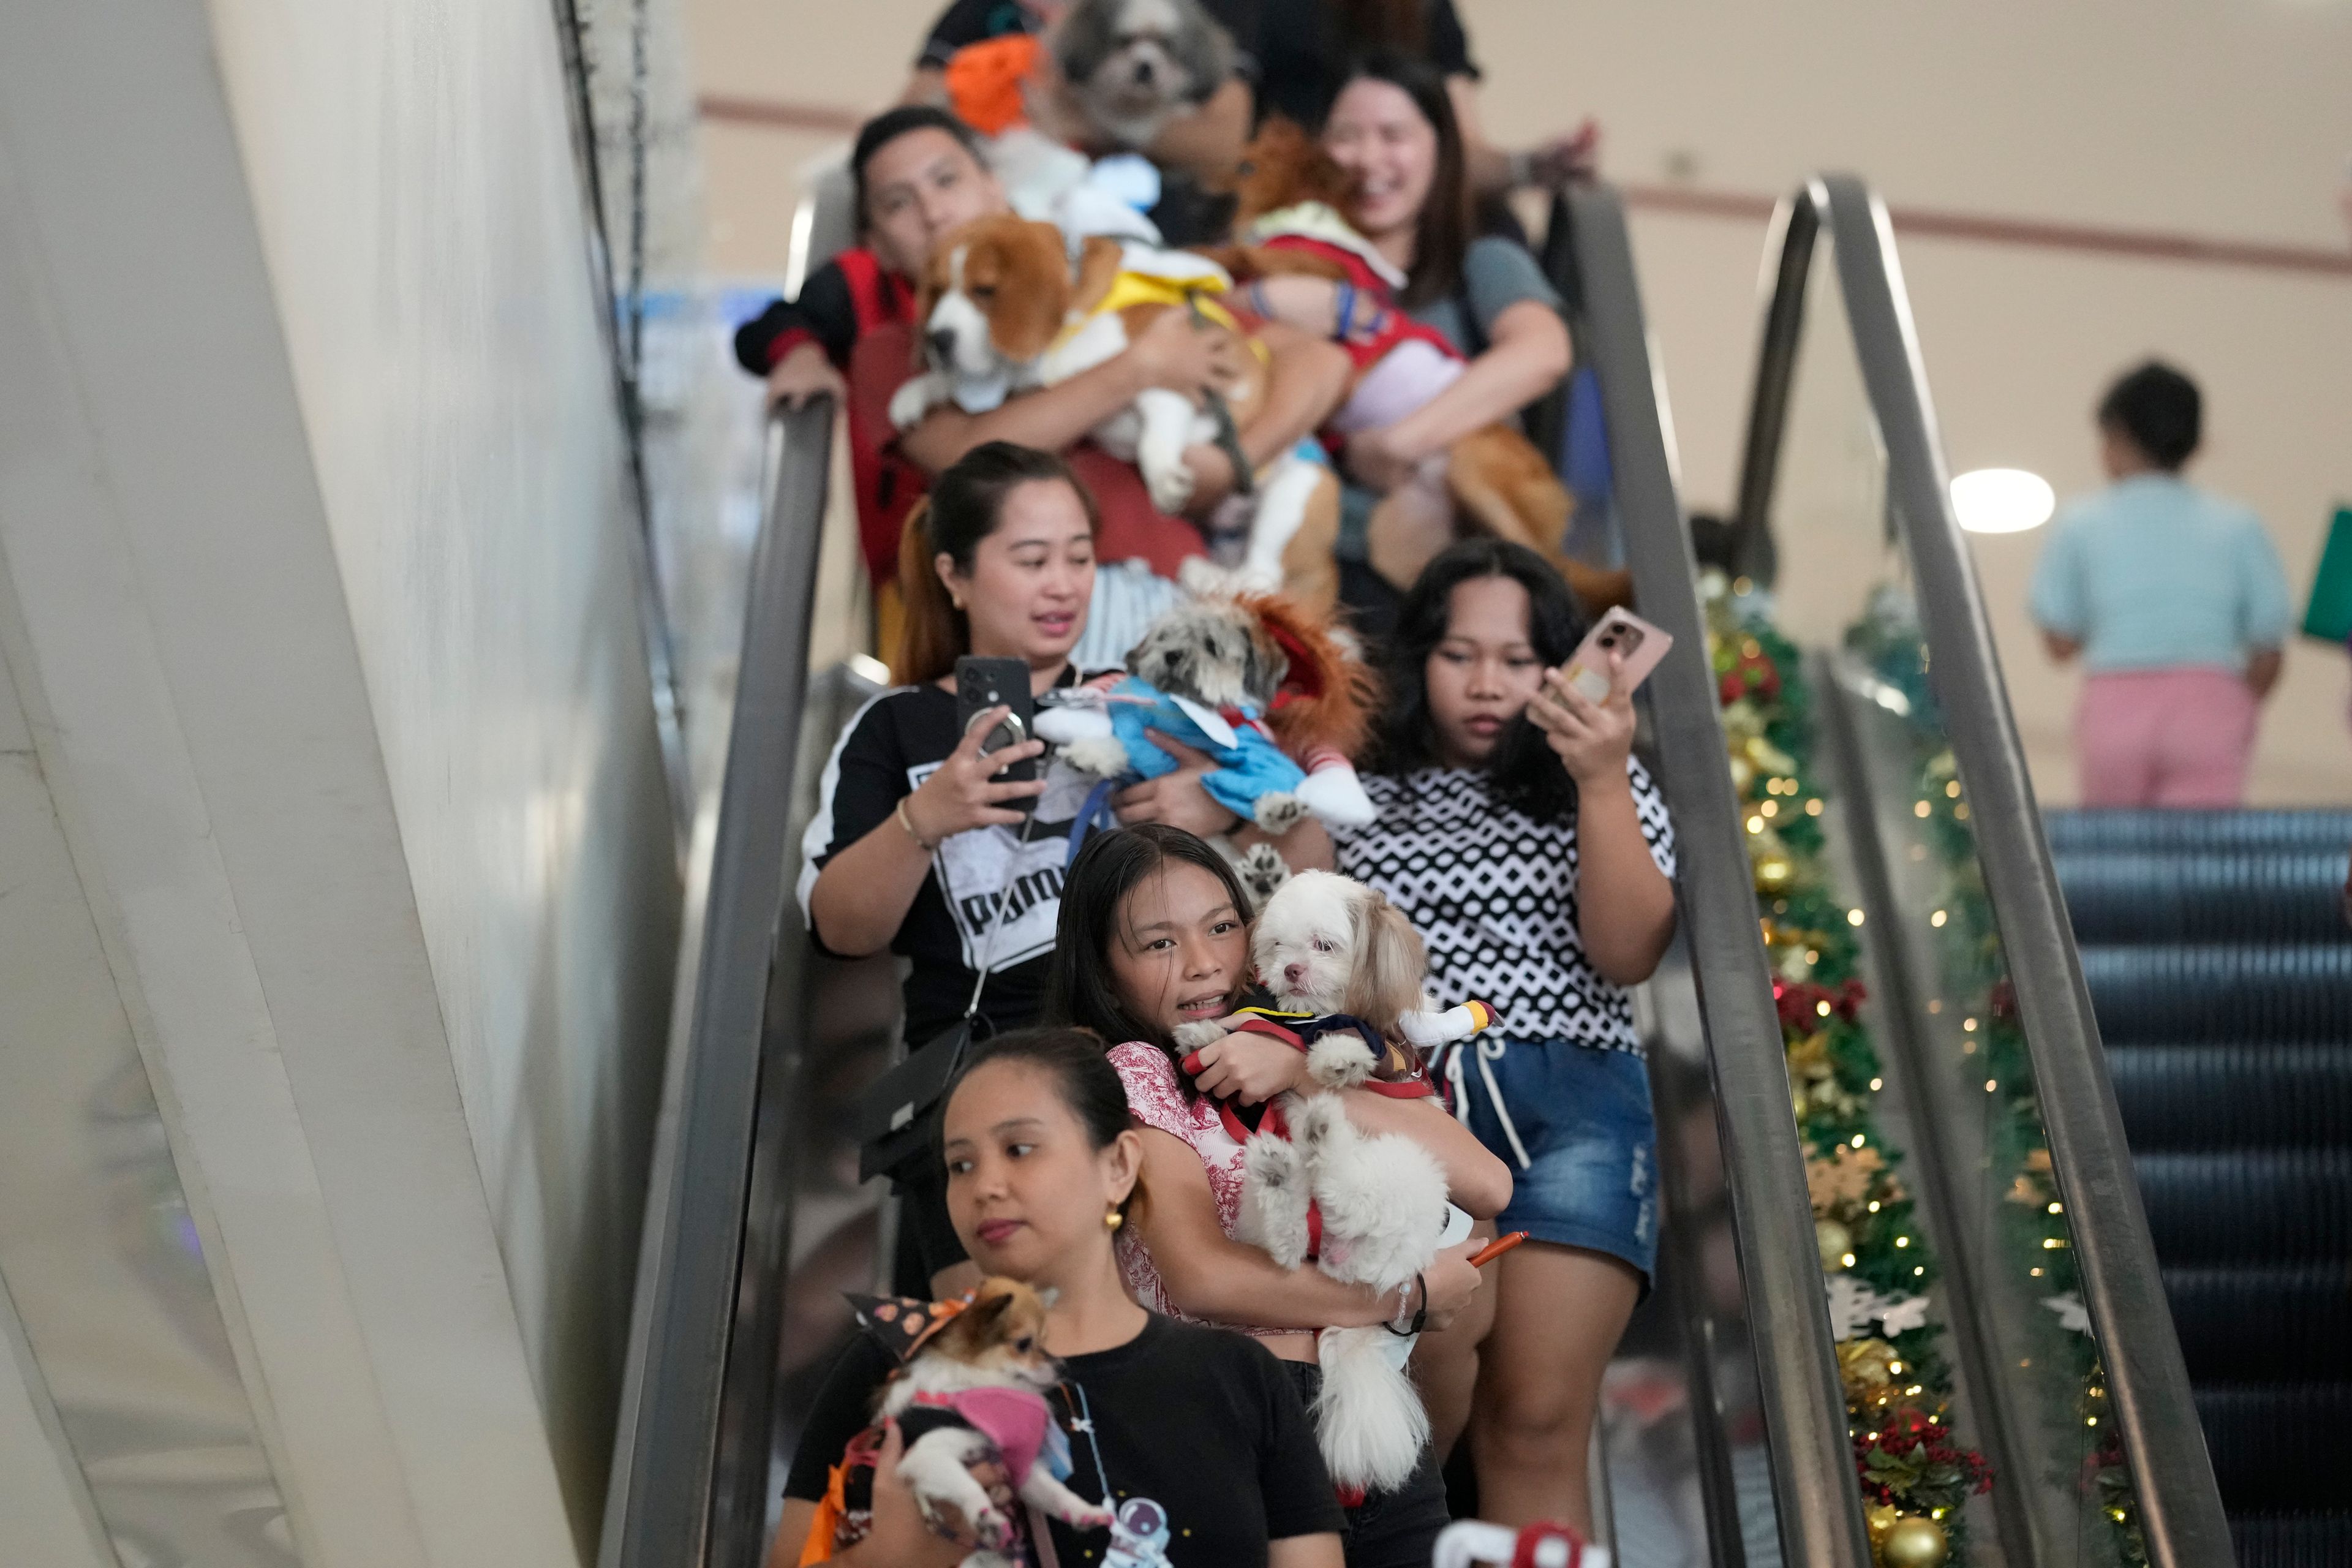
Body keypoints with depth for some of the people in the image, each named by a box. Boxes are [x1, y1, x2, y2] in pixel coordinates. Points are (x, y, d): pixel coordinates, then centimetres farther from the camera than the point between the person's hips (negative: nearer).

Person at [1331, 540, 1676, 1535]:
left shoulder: (1602, 790, 17)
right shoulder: (1364, 797, 16)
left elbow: (1627, 954, 2)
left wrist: (1602, 783, -6)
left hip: (1570, 1104, 1)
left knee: (1539, 1423, -10)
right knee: (1416, 1413, -15)